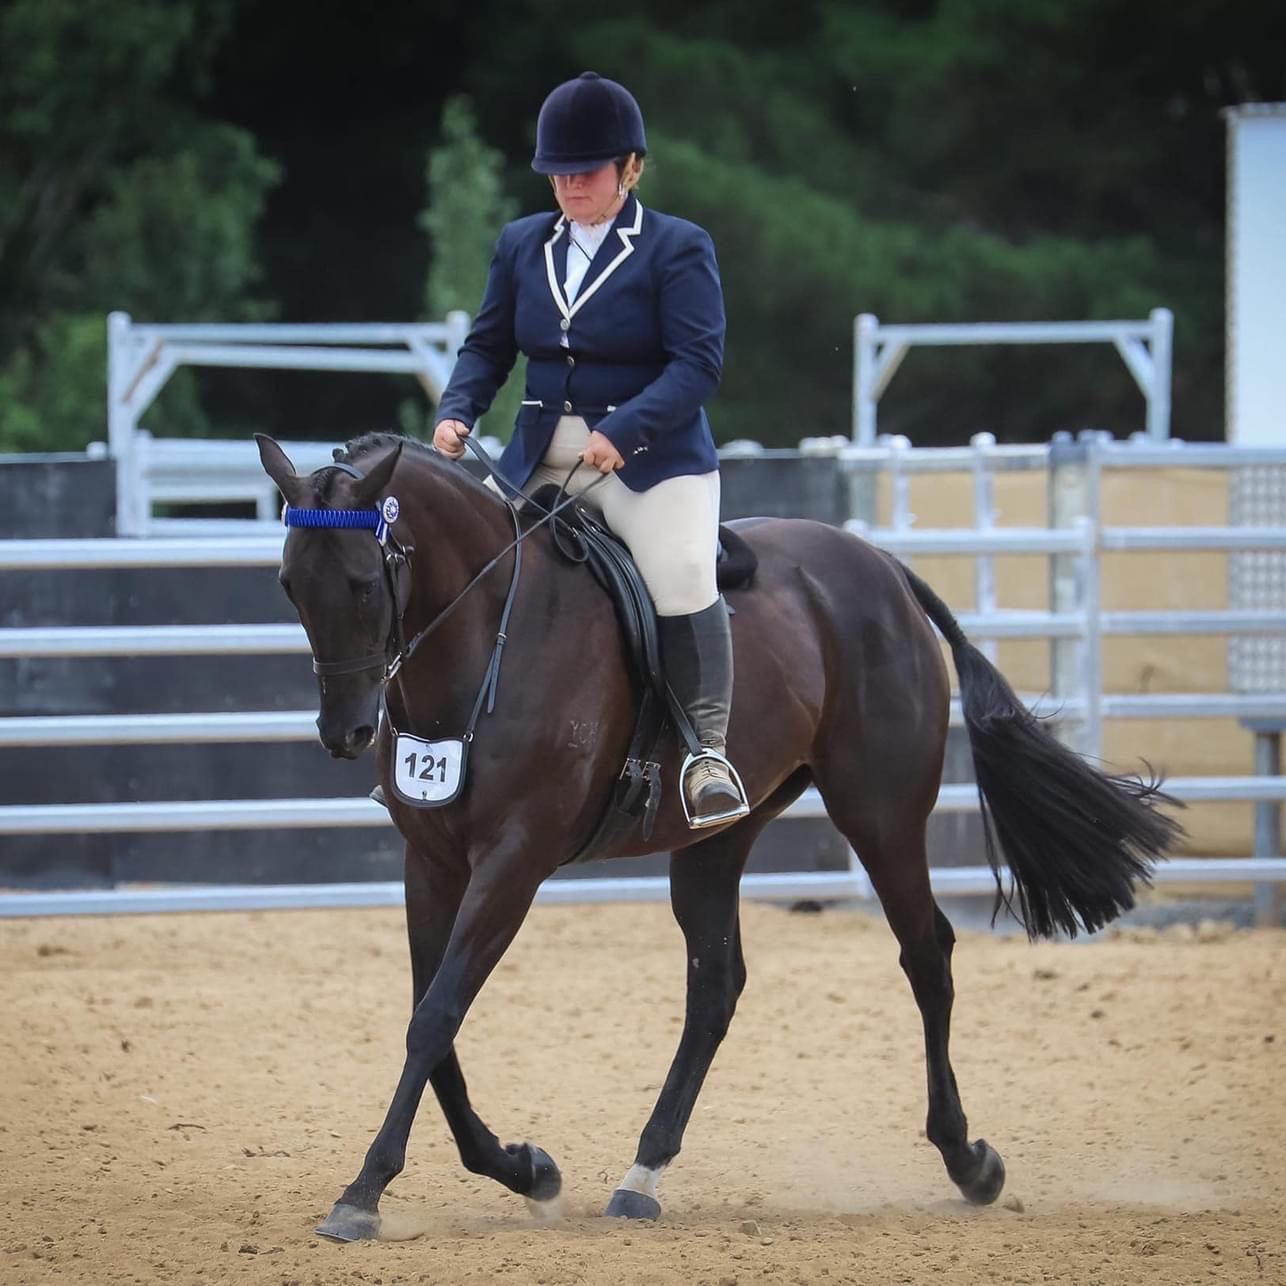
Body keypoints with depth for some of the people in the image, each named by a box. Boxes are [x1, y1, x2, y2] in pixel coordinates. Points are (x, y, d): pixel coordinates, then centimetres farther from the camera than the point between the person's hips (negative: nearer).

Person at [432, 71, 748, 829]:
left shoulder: (678, 249, -5)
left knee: (683, 577, -29)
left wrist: (624, 429, -27)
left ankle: (709, 749, -22)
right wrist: (457, 412, -6)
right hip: (542, 459, 6)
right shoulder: (523, 245, 12)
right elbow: (488, 347, 14)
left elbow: (699, 362, -14)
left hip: (651, 459, -6)